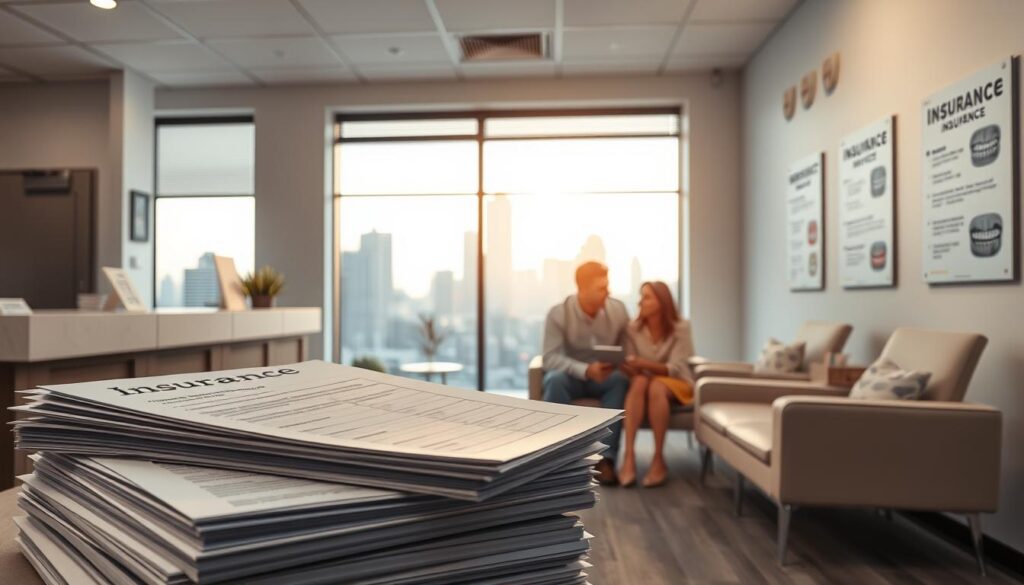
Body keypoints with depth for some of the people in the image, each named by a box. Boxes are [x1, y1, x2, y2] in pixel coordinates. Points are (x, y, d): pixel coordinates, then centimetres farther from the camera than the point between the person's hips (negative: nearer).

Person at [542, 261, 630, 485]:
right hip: (570, 376, -2)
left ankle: (605, 457, -33)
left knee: (621, 380, -31)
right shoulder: (558, 313, -15)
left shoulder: (618, 310, -7)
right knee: (555, 379, -36)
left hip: (605, 377, 2)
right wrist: (586, 370, -36)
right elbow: (550, 358, -22)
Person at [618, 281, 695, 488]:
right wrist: (621, 365, -30)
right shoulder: (633, 329, -5)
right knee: (639, 382, -34)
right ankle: (628, 456, -42)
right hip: (644, 383, 2)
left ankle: (659, 460, -33)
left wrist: (643, 364, -35)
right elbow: (633, 371, -5)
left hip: (676, 384, -2)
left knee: (656, 386, -36)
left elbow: (674, 369, -19)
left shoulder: (680, 327, -12)